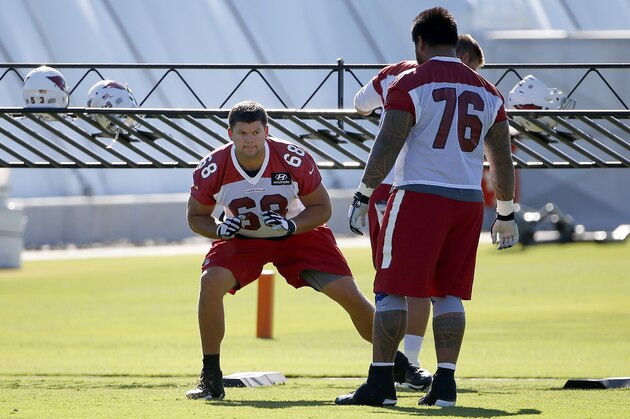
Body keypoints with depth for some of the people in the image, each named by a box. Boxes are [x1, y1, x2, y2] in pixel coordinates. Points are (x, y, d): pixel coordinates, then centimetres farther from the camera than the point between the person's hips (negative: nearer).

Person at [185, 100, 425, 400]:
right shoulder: (212, 169, -22)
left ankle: (395, 361, 14)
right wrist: (218, 229, -28)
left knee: (349, 294, -9)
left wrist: (291, 226, -32)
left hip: (300, 233, -1)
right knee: (211, 283, -26)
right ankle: (211, 379, -14)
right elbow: (196, 216, -6)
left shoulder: (294, 159, -26)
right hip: (242, 239, 1)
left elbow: (322, 208, -13)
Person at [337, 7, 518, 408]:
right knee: (449, 294, 10)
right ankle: (445, 382, 3)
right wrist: (506, 215, 22)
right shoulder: (487, 92, 11)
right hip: (468, 201, 5)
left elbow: (386, 148, -11)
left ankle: (380, 382, -1)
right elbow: (503, 161, 14)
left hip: (420, 197, -5)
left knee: (392, 291, 1)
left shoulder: (410, 85, -4)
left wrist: (364, 196, -5)